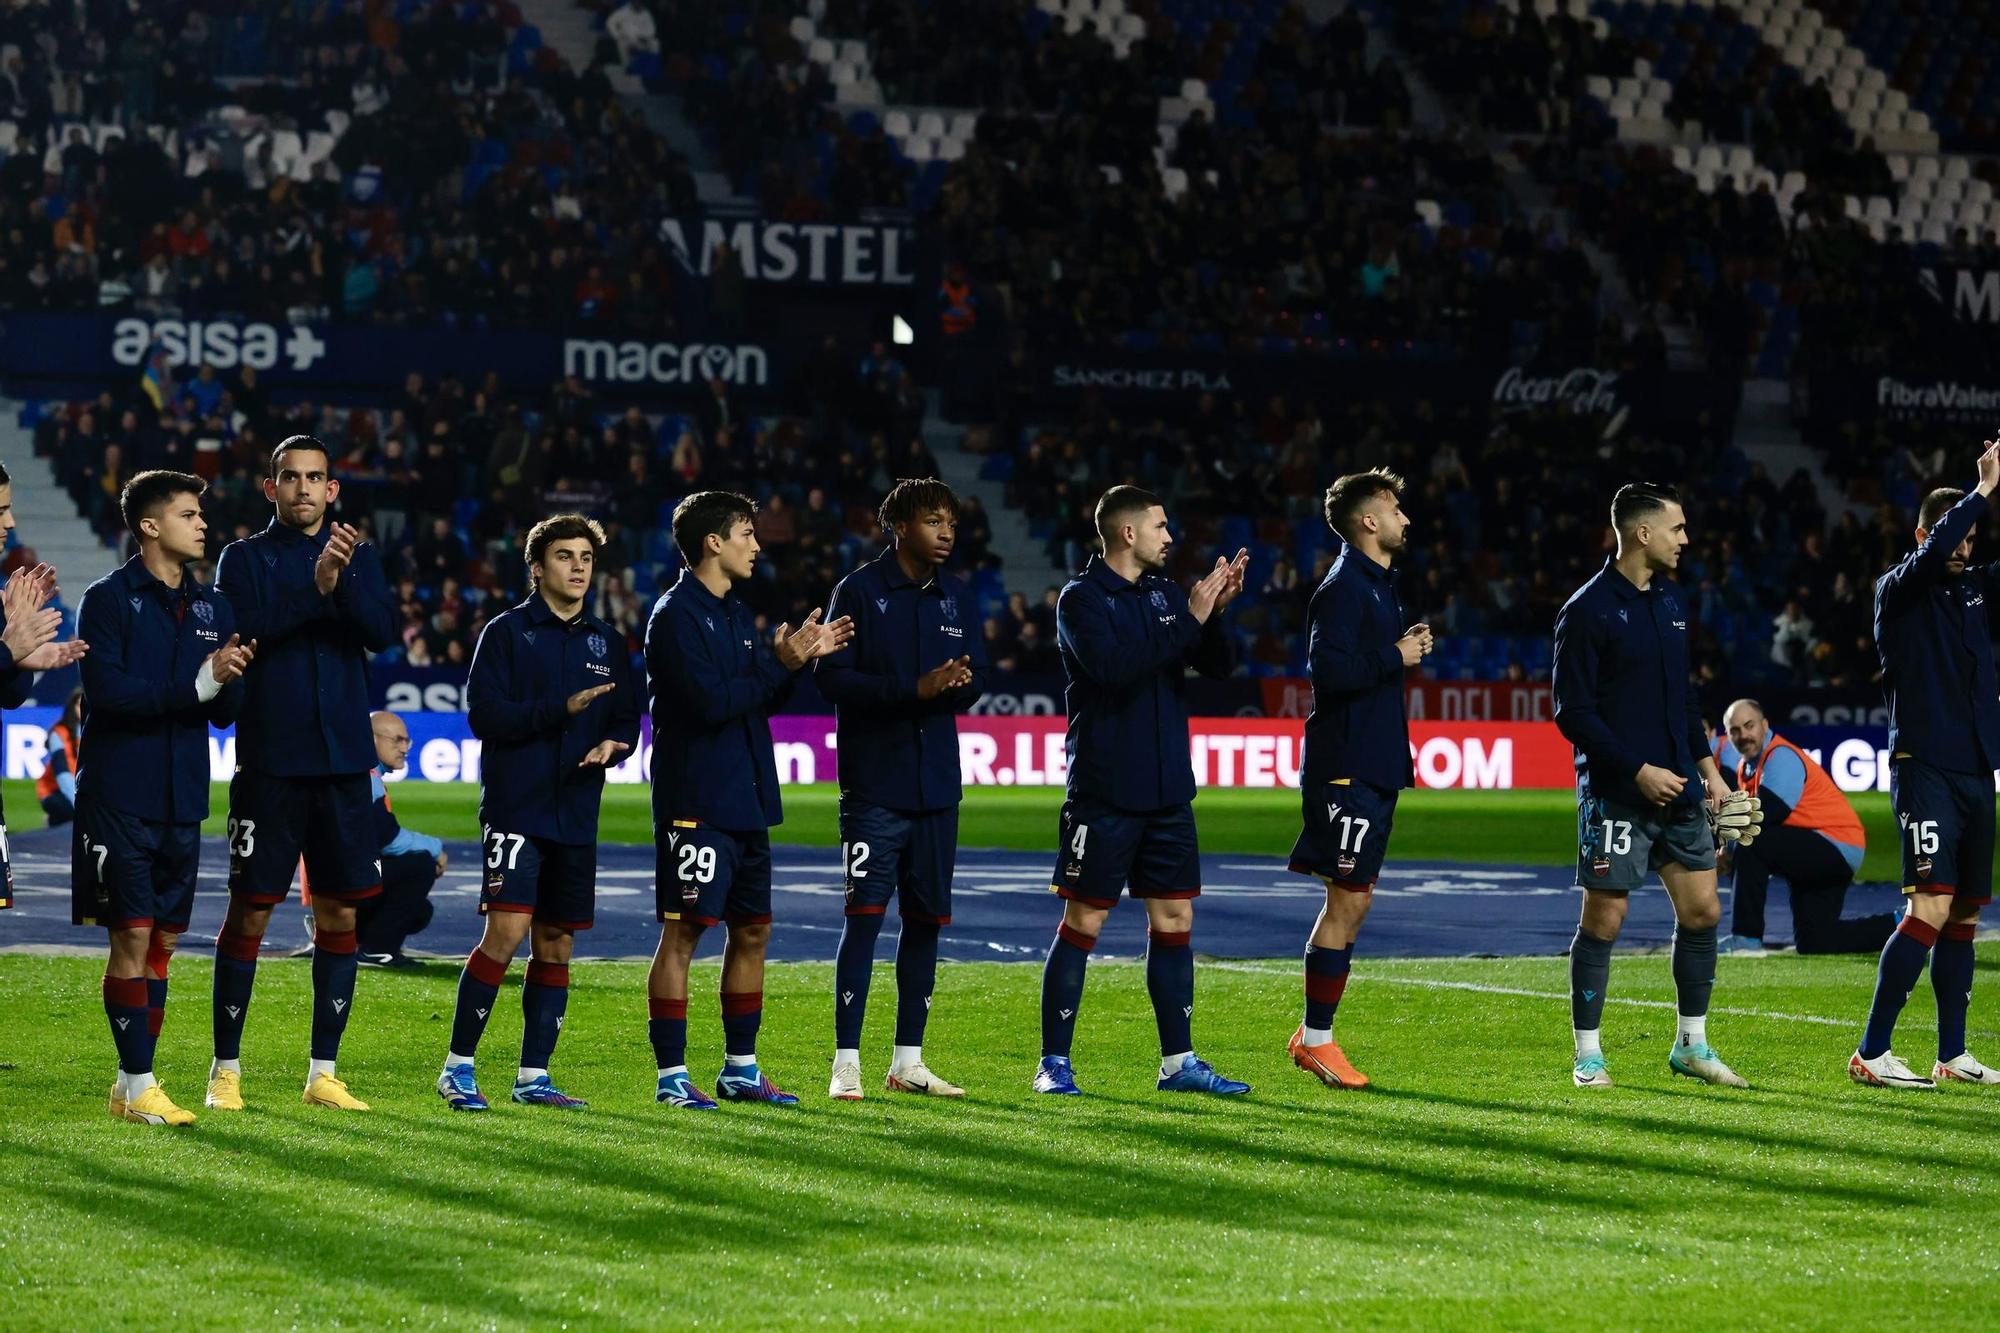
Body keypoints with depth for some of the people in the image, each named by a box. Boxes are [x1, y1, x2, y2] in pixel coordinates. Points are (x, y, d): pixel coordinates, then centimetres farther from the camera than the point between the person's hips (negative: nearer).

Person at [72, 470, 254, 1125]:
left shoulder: (211, 607, 12)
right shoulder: (110, 598, -5)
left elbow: (227, 712, 11)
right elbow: (108, 690, -17)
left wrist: (228, 681, -12)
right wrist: (197, 683, -23)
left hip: (183, 799, 6)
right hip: (121, 795, -6)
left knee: (164, 941, 7)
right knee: (133, 937, -8)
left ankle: (132, 1083, 15)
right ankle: (138, 1086, -3)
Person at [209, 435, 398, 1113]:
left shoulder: (358, 556, 10)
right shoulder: (245, 557, 2)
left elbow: (383, 631, -6)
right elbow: (243, 632, -14)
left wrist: (344, 580, -22)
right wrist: (313, 589, -24)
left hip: (343, 761, 3)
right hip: (270, 760, -3)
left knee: (340, 912, 4)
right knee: (250, 911, -2)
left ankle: (323, 1072, 11)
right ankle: (226, 1069, 7)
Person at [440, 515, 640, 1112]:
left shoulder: (606, 643, 14)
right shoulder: (506, 632, -1)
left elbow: (627, 719, 15)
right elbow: (483, 714, -10)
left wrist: (612, 744, -8)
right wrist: (562, 709, -19)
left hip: (577, 816, 5)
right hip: (515, 810, -5)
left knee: (557, 946, 7)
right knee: (506, 931, -15)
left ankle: (534, 1075, 15)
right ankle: (457, 1067, -6)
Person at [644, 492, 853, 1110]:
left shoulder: (735, 613, 17)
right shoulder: (676, 614, -11)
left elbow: (761, 699, 17)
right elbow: (711, 700, -21)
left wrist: (801, 656, 3)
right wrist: (779, 664, -15)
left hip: (746, 800, 9)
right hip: (697, 801, -9)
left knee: (752, 929, 11)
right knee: (683, 930, -6)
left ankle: (740, 1069, 19)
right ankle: (671, 1076, -3)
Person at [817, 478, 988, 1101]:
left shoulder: (955, 598, 10)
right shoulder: (859, 591, -6)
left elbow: (977, 680, 10)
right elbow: (833, 677, -13)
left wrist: (959, 683, -15)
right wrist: (915, 687, -23)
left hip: (936, 785, 6)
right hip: (874, 785, -6)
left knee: (927, 918, 8)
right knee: (864, 915, -9)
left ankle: (907, 1061, 17)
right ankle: (846, 1064, -5)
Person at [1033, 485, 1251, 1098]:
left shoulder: (1165, 593, 11)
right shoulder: (1082, 599, -8)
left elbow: (1217, 666, 9)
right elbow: (1116, 666, -24)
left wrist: (1217, 609, -8)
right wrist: (1191, 617, -22)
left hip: (1168, 792, 6)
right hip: (1105, 793, -6)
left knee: (1174, 919, 7)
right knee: (1082, 921, -3)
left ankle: (1178, 1060, 14)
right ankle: (1054, 1063, 3)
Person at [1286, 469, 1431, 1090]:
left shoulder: (1378, 586, 18)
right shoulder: (1344, 588, -13)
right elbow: (1329, 671, -24)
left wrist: (1403, 649, 8)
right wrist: (1395, 656, -16)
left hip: (1375, 768, 10)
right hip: (1347, 769, -10)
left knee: (1352, 900, 11)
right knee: (1347, 901, -8)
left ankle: (1312, 1035, 17)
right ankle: (1316, 1039, -2)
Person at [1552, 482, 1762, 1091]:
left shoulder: (1671, 602, 12)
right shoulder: (1587, 610, -12)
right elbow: (1573, 713, -14)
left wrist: (1706, 765, 15)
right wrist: (1639, 772, -18)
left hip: (1679, 790, 7)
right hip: (1615, 795, -7)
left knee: (1702, 910, 6)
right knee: (1603, 920, -3)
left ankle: (1691, 1046, 18)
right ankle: (1588, 1055, 7)